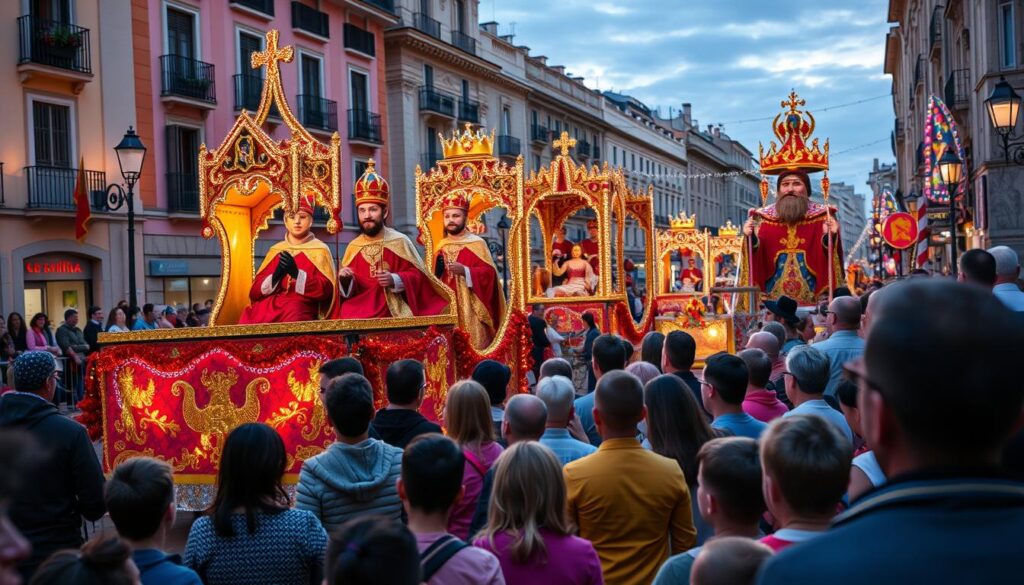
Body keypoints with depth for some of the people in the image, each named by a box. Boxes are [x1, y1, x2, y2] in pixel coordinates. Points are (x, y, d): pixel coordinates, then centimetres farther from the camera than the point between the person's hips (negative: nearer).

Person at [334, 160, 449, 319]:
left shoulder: (399, 241, 2)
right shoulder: (353, 246, 10)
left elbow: (417, 276, 0)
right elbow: (346, 291, 12)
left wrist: (394, 280, -16)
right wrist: (344, 280, -9)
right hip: (356, 316, 2)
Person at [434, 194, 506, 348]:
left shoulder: (476, 243, -2)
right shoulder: (441, 247, 15)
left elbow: (489, 273, -11)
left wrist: (464, 271, -23)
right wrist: (438, 273, -1)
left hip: (470, 310, -5)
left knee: (474, 347, -9)